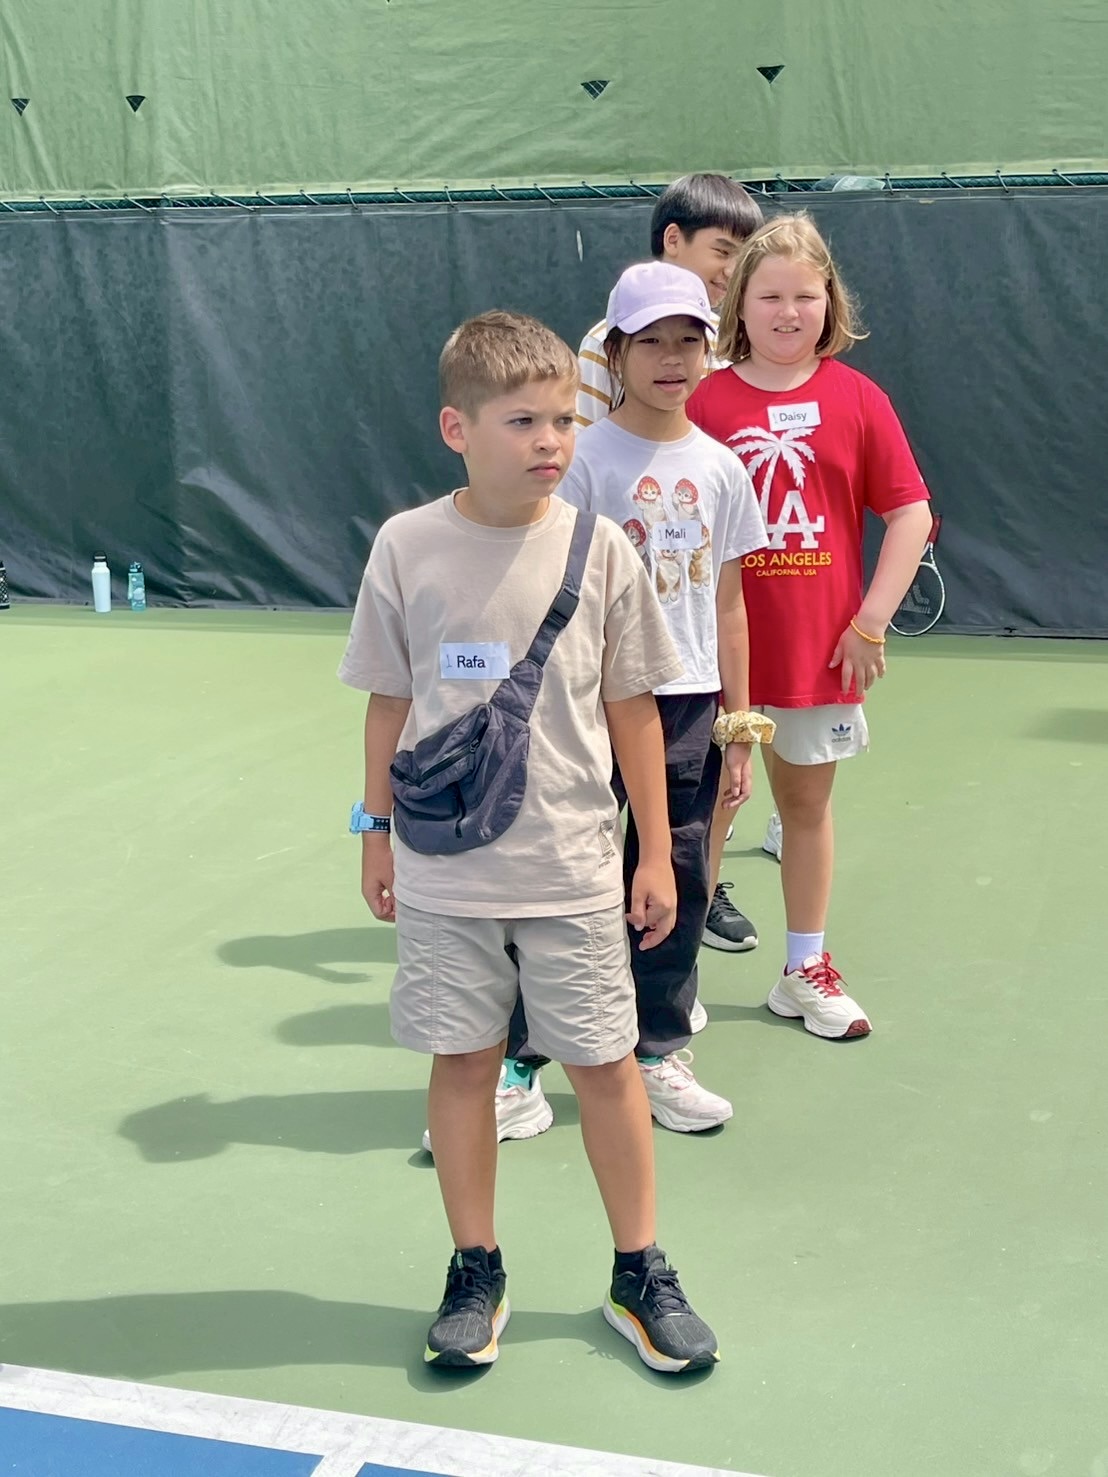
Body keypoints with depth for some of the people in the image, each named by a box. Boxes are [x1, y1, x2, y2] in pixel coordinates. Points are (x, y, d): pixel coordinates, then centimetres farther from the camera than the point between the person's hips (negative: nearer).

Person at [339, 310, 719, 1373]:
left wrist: (654, 852, 3)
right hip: (443, 870, 1)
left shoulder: (599, 547, -6)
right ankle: (475, 1273, 26)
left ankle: (640, 1275, 23)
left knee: (604, 1065, 6)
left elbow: (631, 708, 1)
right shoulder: (406, 547, -5)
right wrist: (376, 830, 8)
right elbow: (388, 700, 5)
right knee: (462, 1063, 9)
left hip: (573, 870, 0)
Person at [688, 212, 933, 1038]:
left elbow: (911, 513, -1)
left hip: (821, 648, 2)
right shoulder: (706, 400, -6)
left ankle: (806, 970, 30)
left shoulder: (857, 399, -2)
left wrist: (873, 620, -6)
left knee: (807, 801, 15)